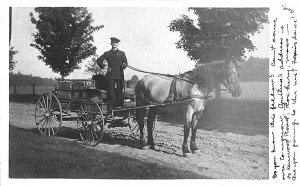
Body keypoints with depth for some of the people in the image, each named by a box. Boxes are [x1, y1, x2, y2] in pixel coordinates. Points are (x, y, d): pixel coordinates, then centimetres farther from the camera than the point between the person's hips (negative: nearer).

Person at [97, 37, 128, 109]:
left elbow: (125, 62, 10)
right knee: (111, 90, -6)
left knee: (119, 90, -2)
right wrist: (104, 67, 2)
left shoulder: (122, 53, 16)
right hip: (111, 75, 0)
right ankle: (113, 104, -4)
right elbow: (99, 60, 12)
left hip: (120, 75, 0)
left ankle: (120, 105, 1)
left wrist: (124, 65, -13)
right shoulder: (107, 53, 13)